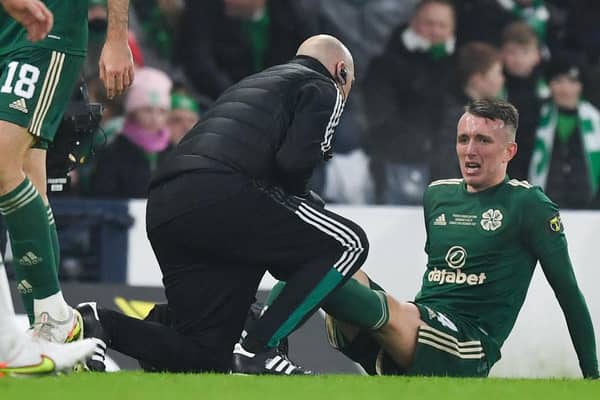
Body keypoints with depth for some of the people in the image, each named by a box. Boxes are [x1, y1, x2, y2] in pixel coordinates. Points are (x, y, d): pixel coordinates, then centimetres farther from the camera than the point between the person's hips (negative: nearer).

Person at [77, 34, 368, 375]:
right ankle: (257, 350, -8)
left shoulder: (254, 84, 39)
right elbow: (295, 161, -4)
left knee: (206, 355, 11)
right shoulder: (324, 89, 14)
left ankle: (97, 324, -6)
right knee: (349, 243, 1)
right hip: (218, 195, -8)